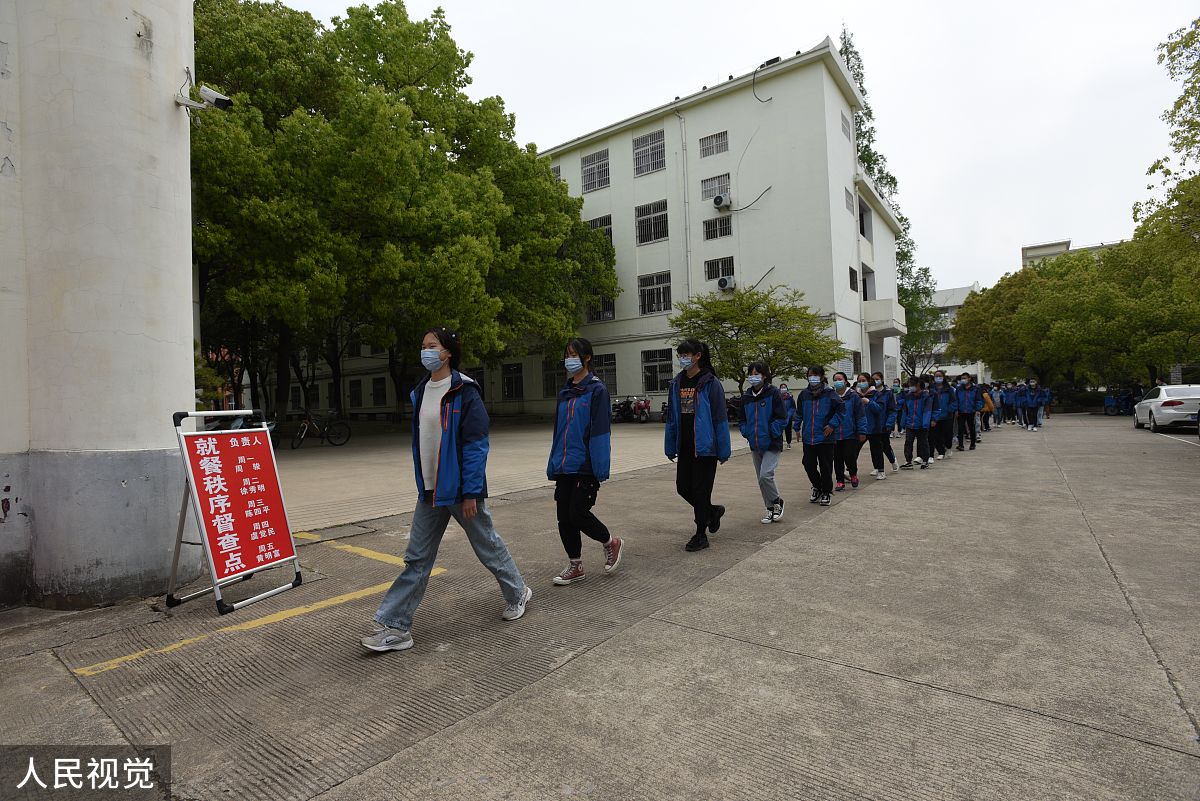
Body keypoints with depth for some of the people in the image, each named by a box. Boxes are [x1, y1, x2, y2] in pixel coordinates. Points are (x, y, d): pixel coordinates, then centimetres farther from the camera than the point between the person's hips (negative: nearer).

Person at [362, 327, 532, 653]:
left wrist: (471, 493, -18)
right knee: (417, 558, 8)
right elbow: (420, 440, 15)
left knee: (487, 545, 12)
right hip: (429, 491, 6)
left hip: (459, 490, -6)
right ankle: (395, 627, 16)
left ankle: (518, 592, 35)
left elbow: (476, 444, -17)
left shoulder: (464, 392, -14)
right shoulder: (420, 392, 8)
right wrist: (422, 484, 15)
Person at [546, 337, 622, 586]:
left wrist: (600, 471, -18)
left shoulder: (597, 390, -8)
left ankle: (611, 543, 22)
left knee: (578, 513, -6)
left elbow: (600, 431, -14)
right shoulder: (564, 393, 12)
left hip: (585, 466, -7)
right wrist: (553, 467, 14)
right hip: (565, 466, 7)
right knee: (564, 517, 7)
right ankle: (575, 567, 24)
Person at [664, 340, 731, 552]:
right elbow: (671, 417, 11)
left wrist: (723, 451, -11)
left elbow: (720, 418, -10)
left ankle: (701, 535, 16)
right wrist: (670, 446, 9)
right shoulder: (676, 383, 6)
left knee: (700, 490, 1)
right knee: (683, 487, 10)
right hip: (685, 447, 6)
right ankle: (713, 511, 35)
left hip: (705, 447, -6)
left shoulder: (710, 383, -10)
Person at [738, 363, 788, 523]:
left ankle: (777, 502, 8)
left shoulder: (773, 393, -8)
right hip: (755, 445, 6)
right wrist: (747, 432, 3)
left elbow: (782, 418, -10)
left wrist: (770, 433, -13)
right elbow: (741, 419, 17)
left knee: (765, 475, -17)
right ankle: (771, 509, 24)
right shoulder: (746, 396, 8)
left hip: (772, 444, -6)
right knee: (761, 479, 11)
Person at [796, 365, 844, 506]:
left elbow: (841, 408, -7)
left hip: (825, 437, -4)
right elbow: (799, 412, 19)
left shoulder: (829, 393, -6)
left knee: (825, 466, 4)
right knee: (809, 465, 6)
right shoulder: (804, 394, 6)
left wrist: (832, 424, -13)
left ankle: (826, 492, 21)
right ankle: (817, 488, 30)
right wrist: (797, 428, 16)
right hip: (808, 438, 4)